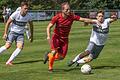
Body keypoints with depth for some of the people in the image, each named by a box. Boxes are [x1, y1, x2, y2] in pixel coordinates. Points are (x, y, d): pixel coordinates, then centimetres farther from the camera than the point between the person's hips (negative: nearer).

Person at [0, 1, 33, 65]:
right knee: (8, 46, -20)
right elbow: (8, 22, -8)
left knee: (20, 47, -19)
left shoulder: (28, 16, -7)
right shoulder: (15, 14, -17)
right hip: (13, 32, -3)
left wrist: (31, 35, 14)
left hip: (21, 34, 3)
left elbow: (31, 25, 11)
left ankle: (9, 61, -15)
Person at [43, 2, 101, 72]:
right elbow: (49, 27, -12)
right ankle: (50, 67, 4)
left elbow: (83, 19, -13)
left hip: (65, 39, 3)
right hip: (56, 37, -3)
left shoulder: (72, 16, -15)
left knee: (61, 57, 3)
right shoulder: (57, 17, -19)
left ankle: (48, 55, 34)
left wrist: (95, 22, -18)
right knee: (54, 52, -23)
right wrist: (48, 36, -27)